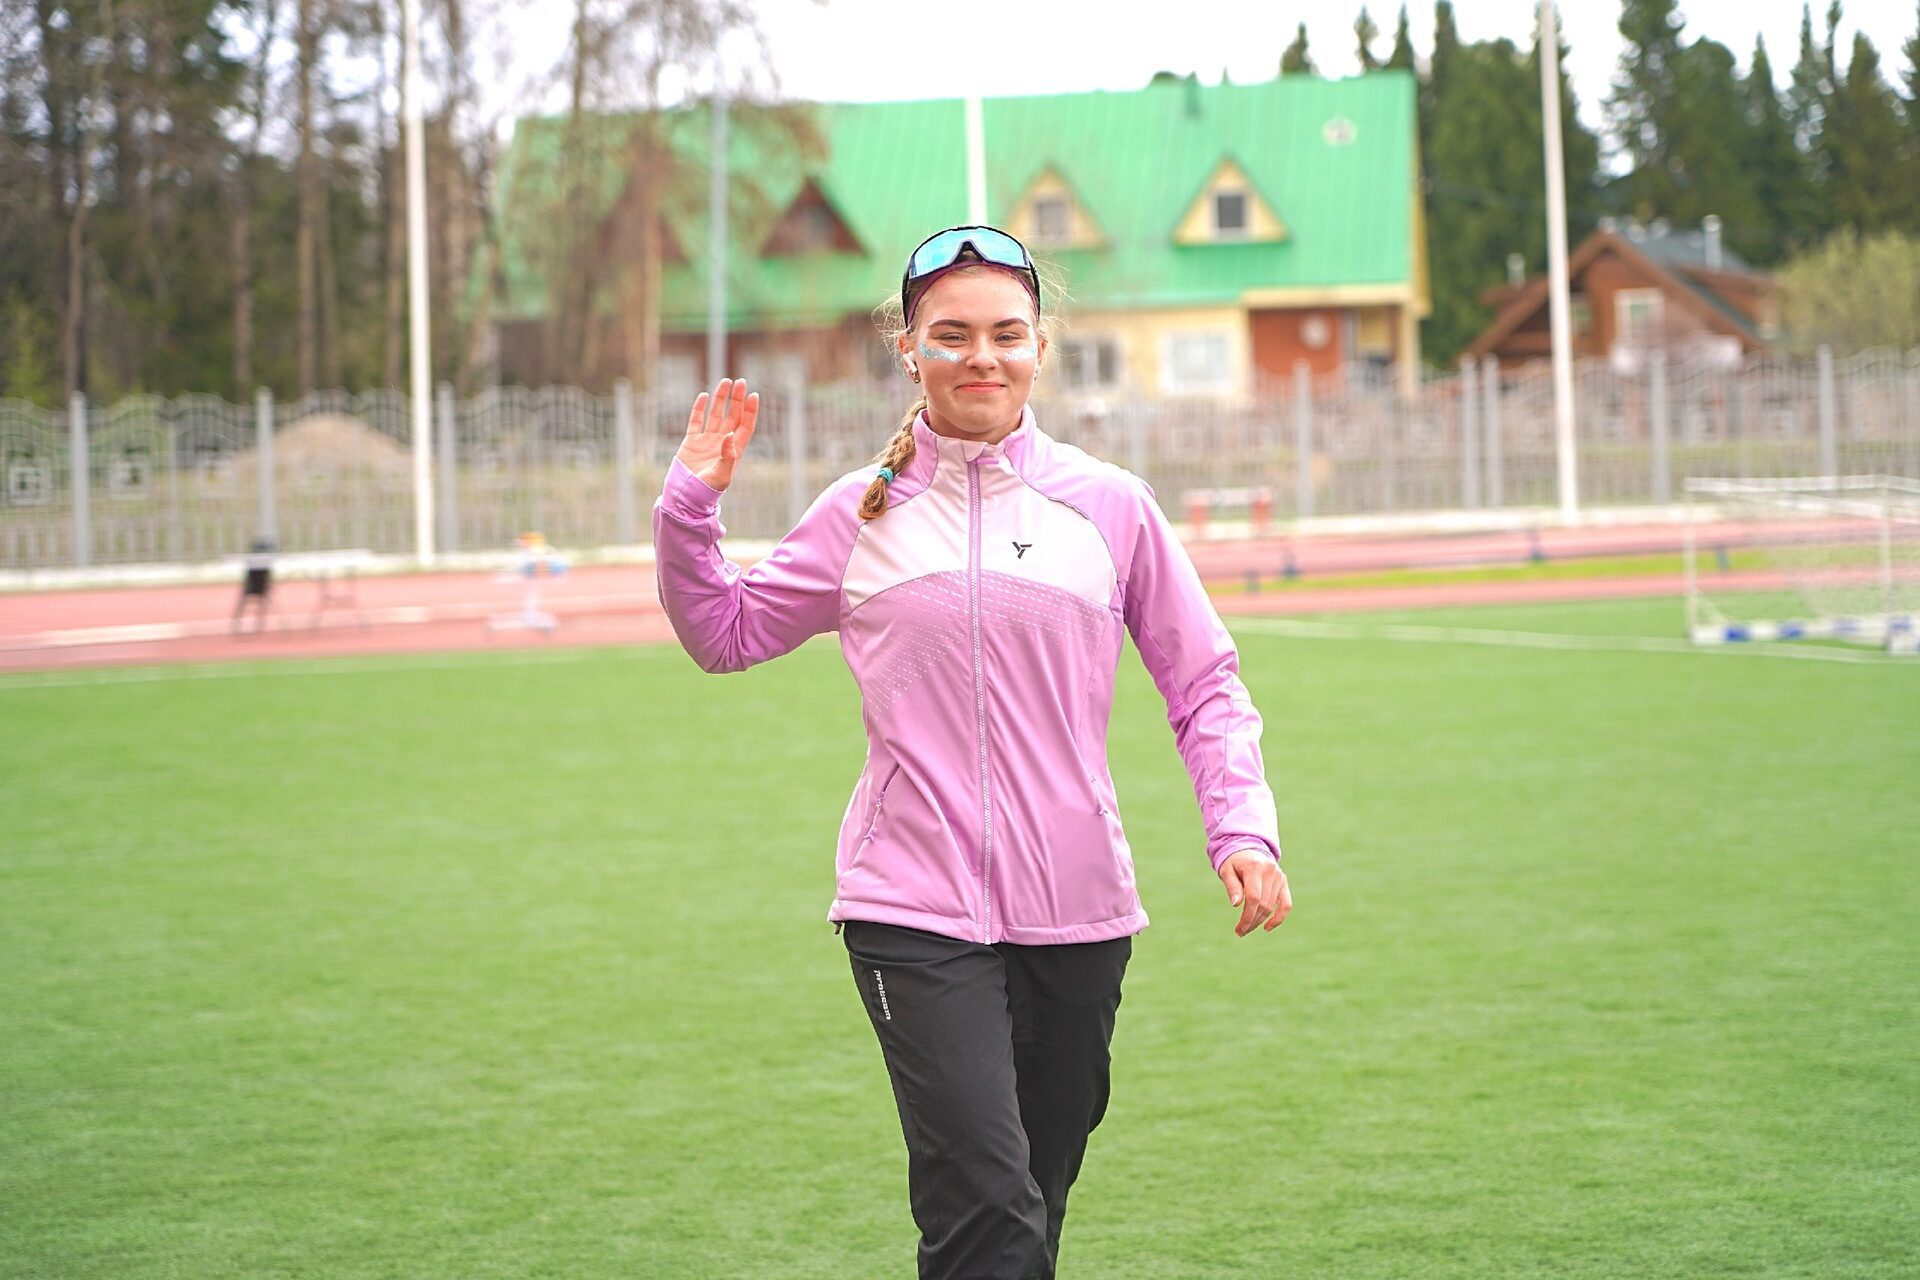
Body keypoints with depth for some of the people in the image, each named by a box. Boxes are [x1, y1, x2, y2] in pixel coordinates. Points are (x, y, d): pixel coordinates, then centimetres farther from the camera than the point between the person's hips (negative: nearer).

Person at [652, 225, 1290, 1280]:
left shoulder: (1110, 506, 5)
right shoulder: (860, 514, 6)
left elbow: (1204, 685, 9)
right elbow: (726, 634, 16)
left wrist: (1243, 828, -5)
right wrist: (690, 505, 2)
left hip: (1076, 914, 2)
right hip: (915, 912, -2)